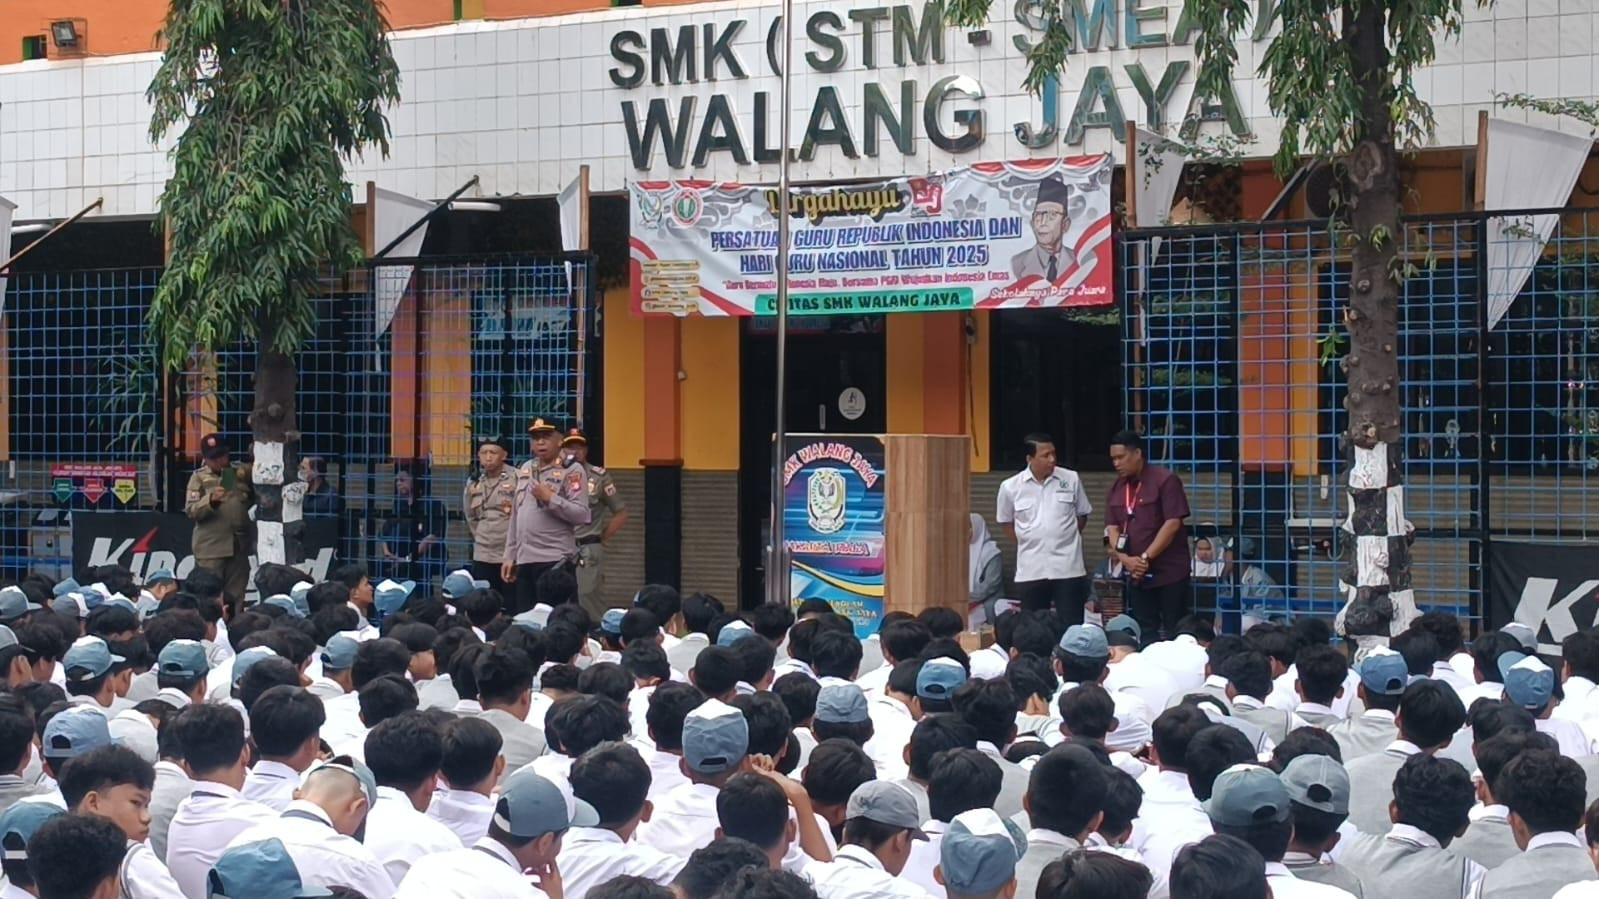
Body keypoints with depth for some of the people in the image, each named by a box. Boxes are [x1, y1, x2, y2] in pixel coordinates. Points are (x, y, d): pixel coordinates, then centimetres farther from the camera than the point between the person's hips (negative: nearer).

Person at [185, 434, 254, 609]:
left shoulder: (240, 473, 12)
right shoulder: (199, 477, 3)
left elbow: (255, 500, 20)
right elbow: (191, 511, -5)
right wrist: (210, 499, -22)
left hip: (238, 546, 3)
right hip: (210, 549, -3)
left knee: (235, 598, 6)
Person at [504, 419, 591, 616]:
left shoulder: (571, 470, -3)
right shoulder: (525, 470, 17)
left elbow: (582, 515, -12)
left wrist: (550, 498, -17)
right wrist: (510, 556, 16)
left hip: (554, 561, -7)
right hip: (524, 560, 7)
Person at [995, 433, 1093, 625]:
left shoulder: (1071, 480, -1)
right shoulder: (1010, 487, -3)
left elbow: (1082, 515, 12)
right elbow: (1006, 521, 12)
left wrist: (1064, 541, 7)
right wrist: (1029, 545, 8)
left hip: (1068, 568, 0)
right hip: (1030, 571, 0)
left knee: (1072, 628, 1)